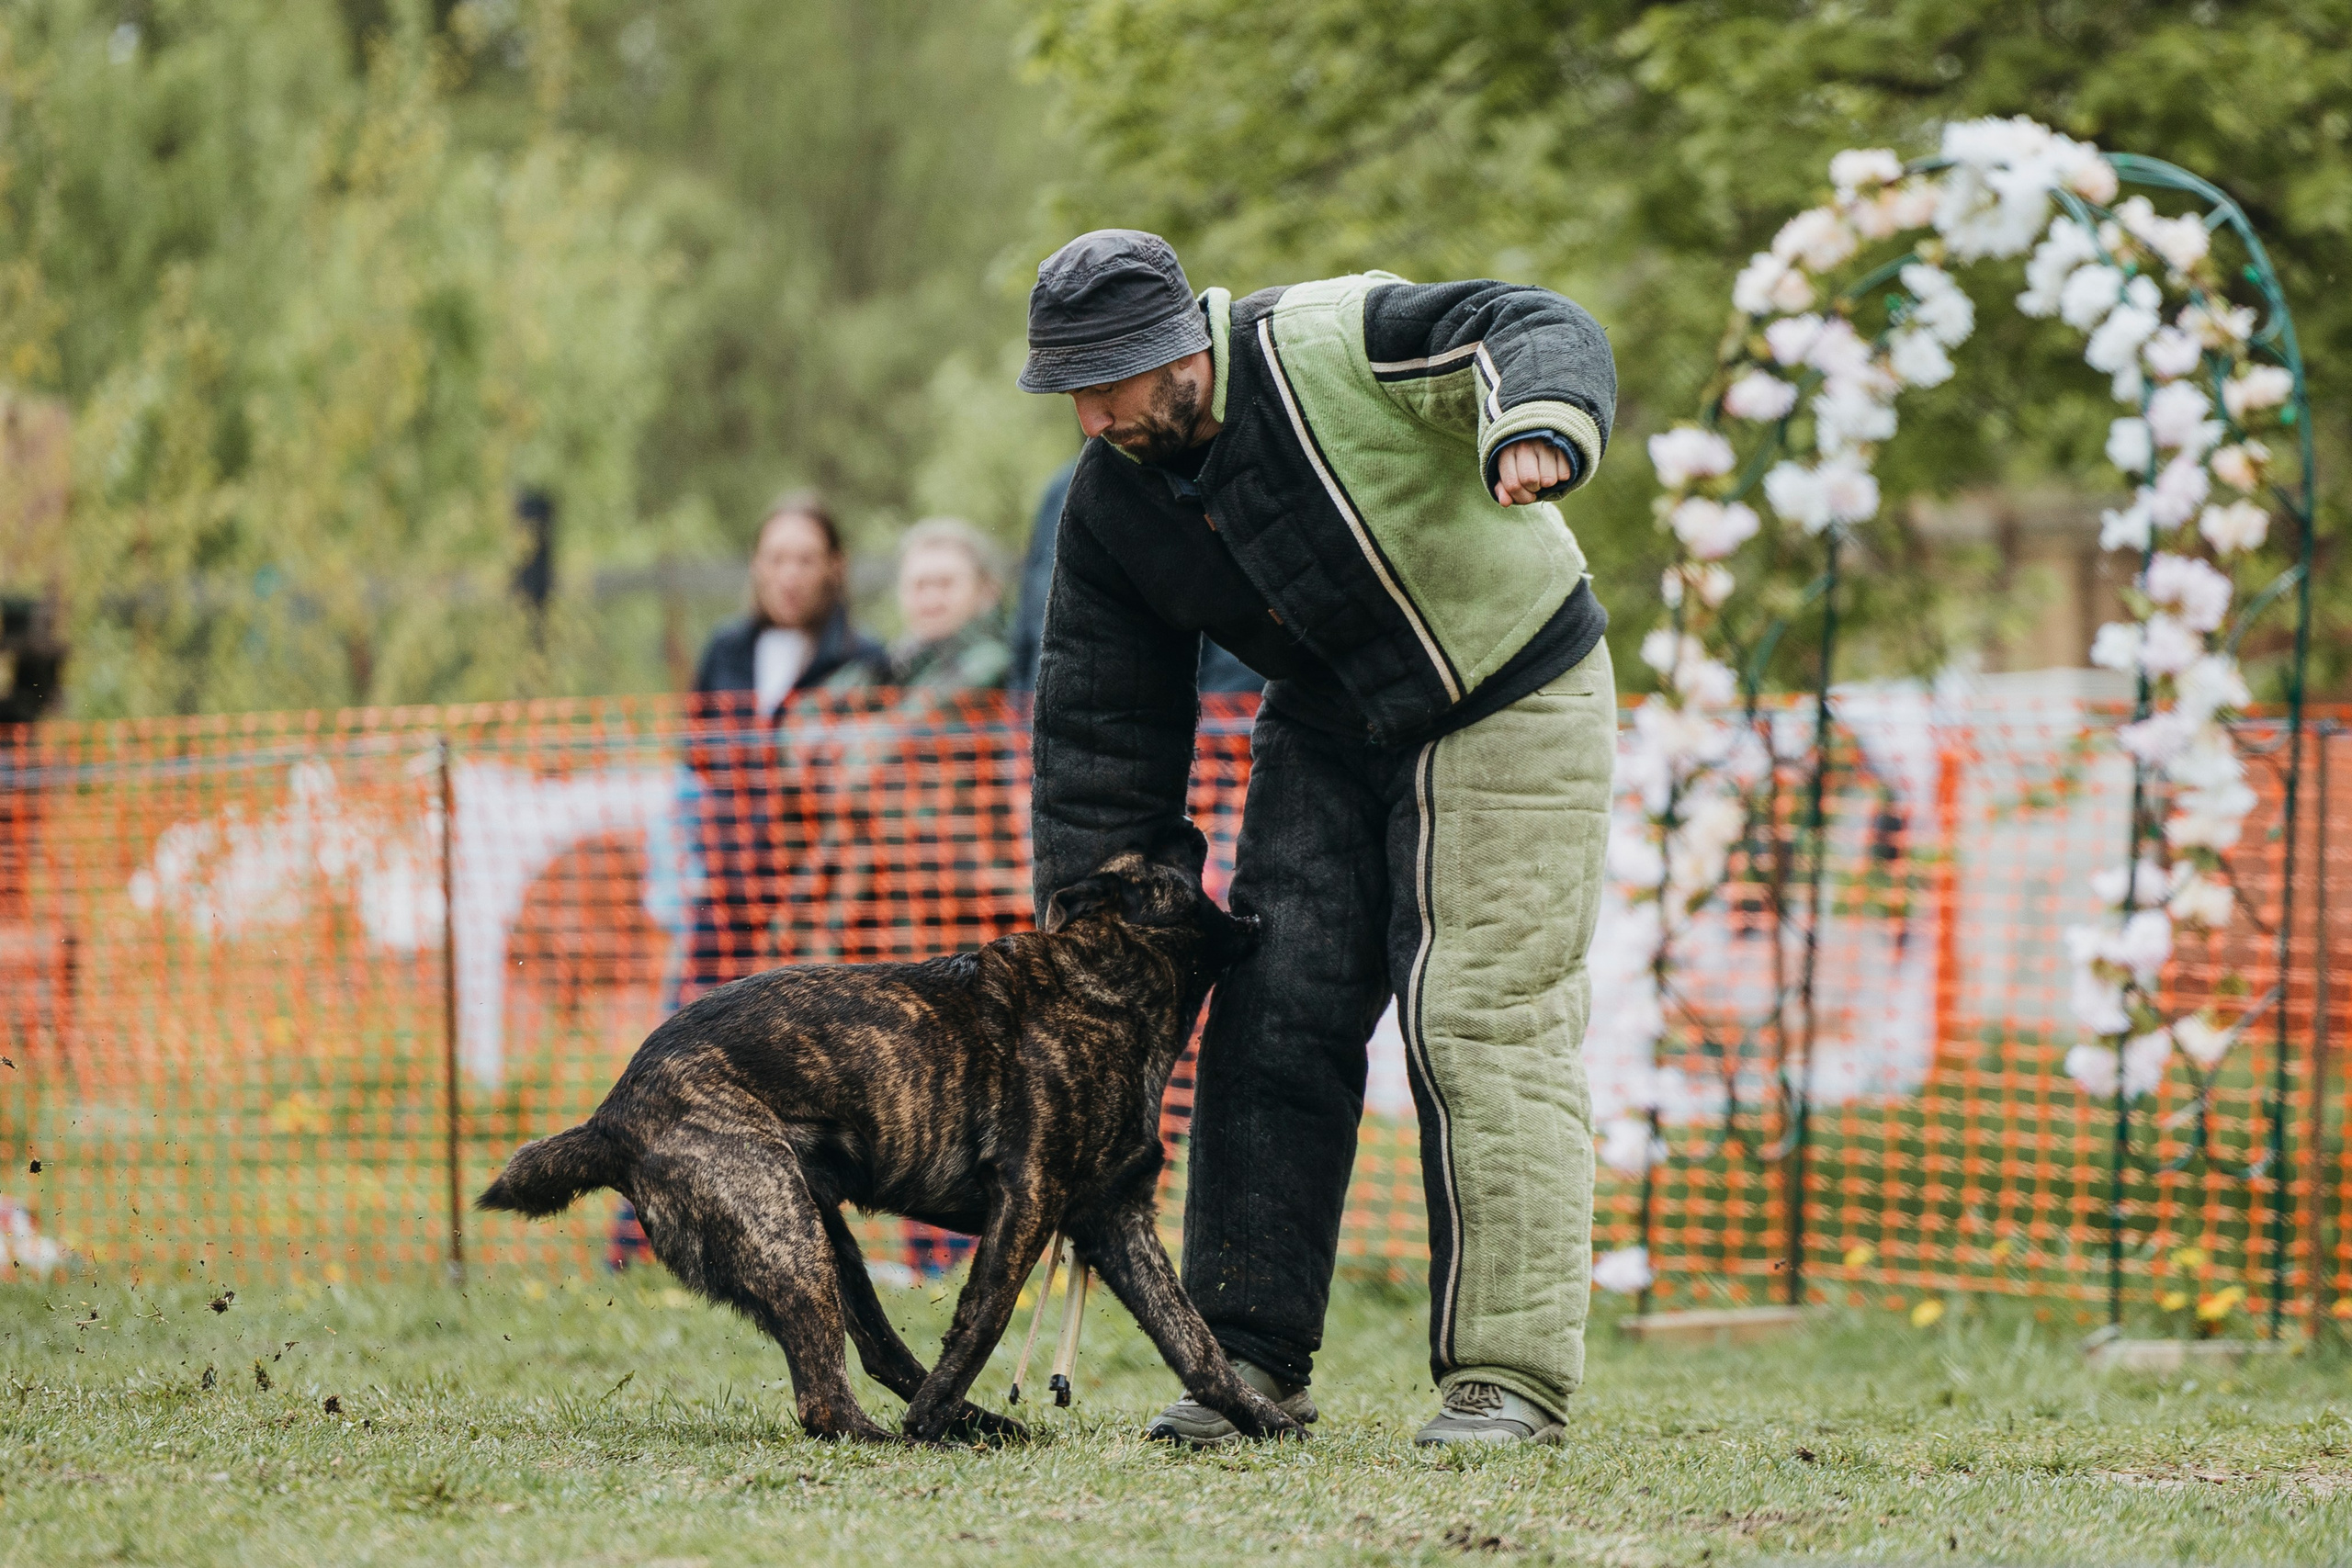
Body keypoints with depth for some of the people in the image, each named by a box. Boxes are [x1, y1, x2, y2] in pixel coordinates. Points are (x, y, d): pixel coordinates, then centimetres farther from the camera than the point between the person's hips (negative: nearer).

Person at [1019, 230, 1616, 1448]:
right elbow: (1098, 726, 2)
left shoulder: (1341, 346, -24)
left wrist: (1532, 437, -56)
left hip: (1507, 703, -6)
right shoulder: (1108, 503, -5)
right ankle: (1253, 1355, 7)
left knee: (1484, 1023, -12)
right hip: (1324, 736, 6)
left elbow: (1538, 336, -32)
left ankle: (1510, 1372, -9)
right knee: (1272, 1017, -1)